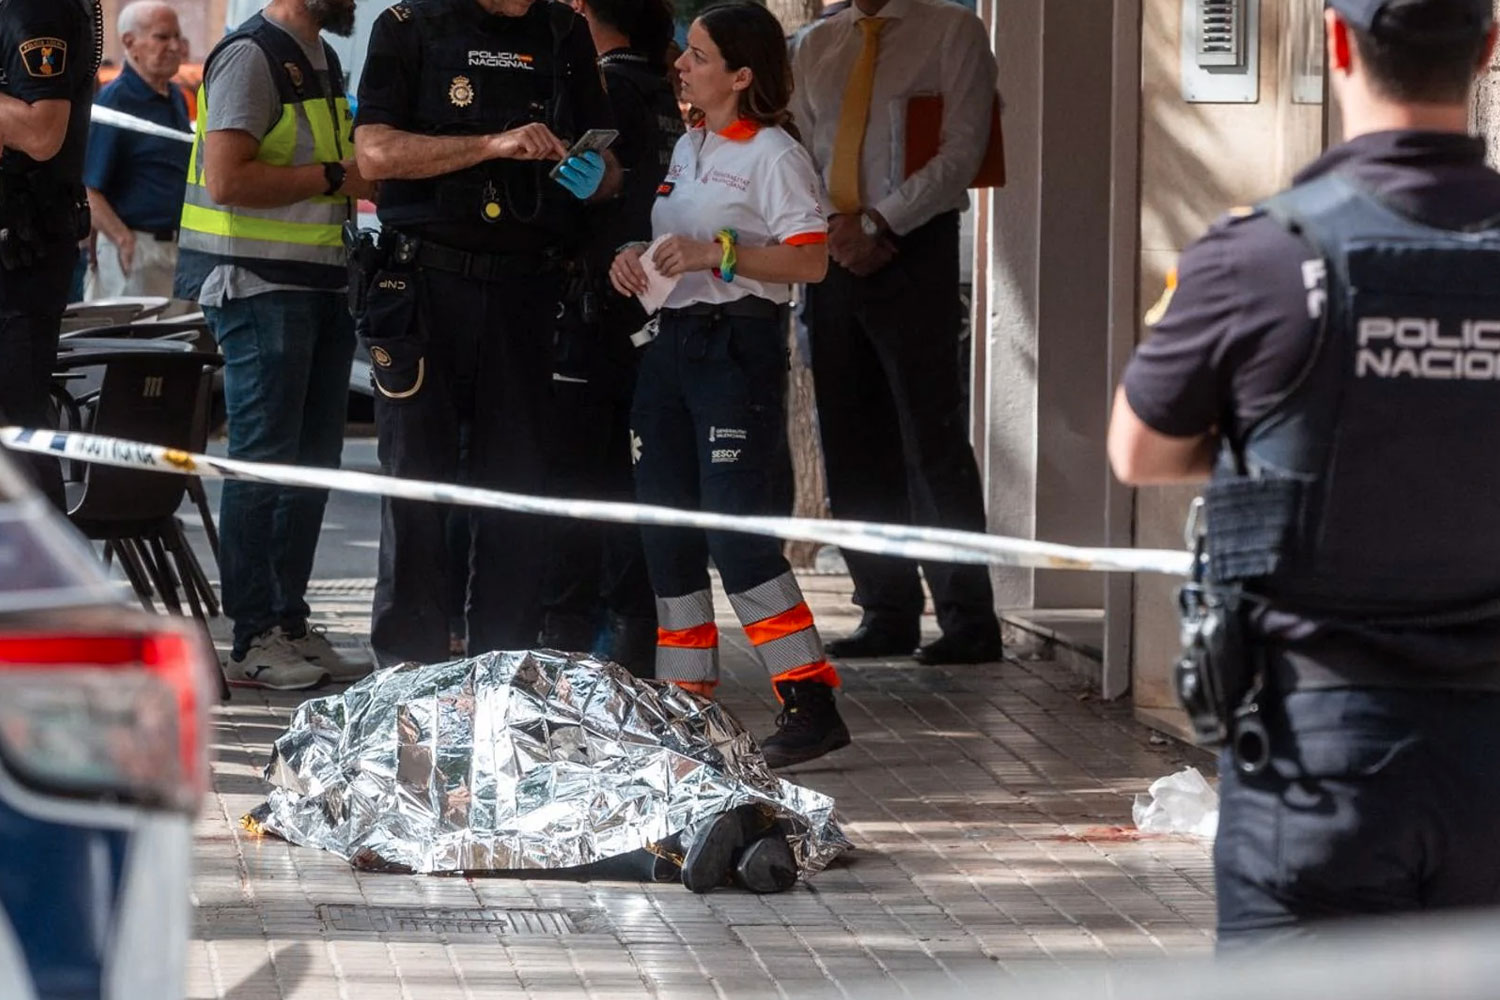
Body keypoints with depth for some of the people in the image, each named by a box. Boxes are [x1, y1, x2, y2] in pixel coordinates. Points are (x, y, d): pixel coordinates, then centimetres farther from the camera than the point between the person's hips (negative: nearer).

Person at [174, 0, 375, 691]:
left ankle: (290, 624, 18)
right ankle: (253, 640, -2)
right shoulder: (251, 55, -12)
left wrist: (373, 177, 9)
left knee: (313, 460, 11)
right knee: (263, 464, -6)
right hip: (259, 288, -9)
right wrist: (337, 177, -16)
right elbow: (228, 178, -21)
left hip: (319, 286, 9)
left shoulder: (323, 60, 18)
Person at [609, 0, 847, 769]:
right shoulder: (685, 148, 16)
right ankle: (686, 699, 16)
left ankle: (810, 702, -11)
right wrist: (633, 258, 5)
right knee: (666, 525, 8)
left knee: (735, 527, -14)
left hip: (739, 345, -9)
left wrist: (717, 252, -21)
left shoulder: (773, 154, -8)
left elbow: (811, 261, -15)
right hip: (672, 340, 9)